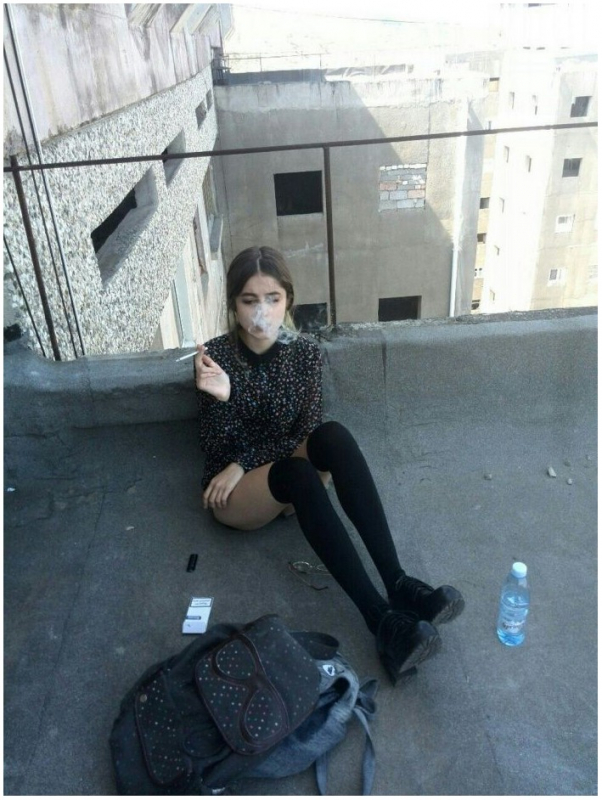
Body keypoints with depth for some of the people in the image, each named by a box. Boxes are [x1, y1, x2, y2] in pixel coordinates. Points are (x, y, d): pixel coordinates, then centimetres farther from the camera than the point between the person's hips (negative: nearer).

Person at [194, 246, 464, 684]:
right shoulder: (216, 355, -10)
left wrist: (244, 464, -16)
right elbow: (218, 450, -11)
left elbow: (308, 434, -7)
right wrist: (220, 398, -30)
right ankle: (382, 619, -42)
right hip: (237, 493, -2)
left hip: (293, 472, 3)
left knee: (334, 436, -31)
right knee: (299, 474, -36)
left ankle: (398, 583, -35)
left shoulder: (306, 352, -5)